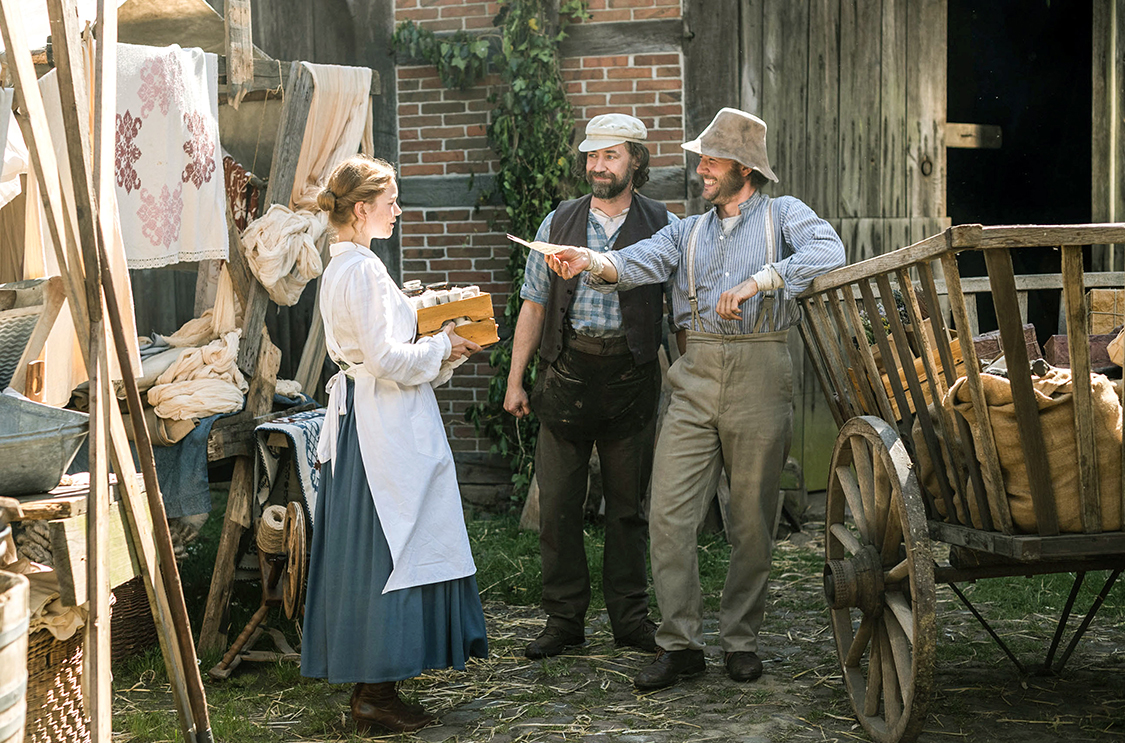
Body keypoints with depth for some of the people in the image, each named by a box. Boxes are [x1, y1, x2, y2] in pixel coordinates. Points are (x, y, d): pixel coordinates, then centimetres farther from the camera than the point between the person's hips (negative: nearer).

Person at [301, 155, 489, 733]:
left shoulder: (338, 268, 14)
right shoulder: (364, 270, -17)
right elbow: (388, 360, -20)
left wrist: (434, 345, 13)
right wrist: (441, 348, -6)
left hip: (356, 418, 10)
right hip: (387, 425, -10)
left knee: (365, 551, 12)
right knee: (390, 549, -4)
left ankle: (368, 685, 18)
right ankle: (376, 694, 1)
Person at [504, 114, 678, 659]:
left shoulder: (663, 226, 4)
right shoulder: (558, 223, 9)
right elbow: (534, 304, 11)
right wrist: (515, 379, 7)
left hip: (631, 375, -1)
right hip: (567, 371, 1)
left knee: (628, 503, 7)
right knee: (558, 502, 1)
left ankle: (629, 616, 17)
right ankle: (564, 619, 11)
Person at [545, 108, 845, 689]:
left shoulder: (784, 215, 7)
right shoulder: (688, 231, 18)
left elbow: (828, 253, -14)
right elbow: (640, 262, -2)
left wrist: (758, 280, -22)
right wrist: (592, 263, -23)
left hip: (760, 377, -3)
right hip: (697, 376, 3)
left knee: (752, 520, 3)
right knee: (669, 512, -6)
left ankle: (741, 640, 16)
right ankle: (681, 643, 2)